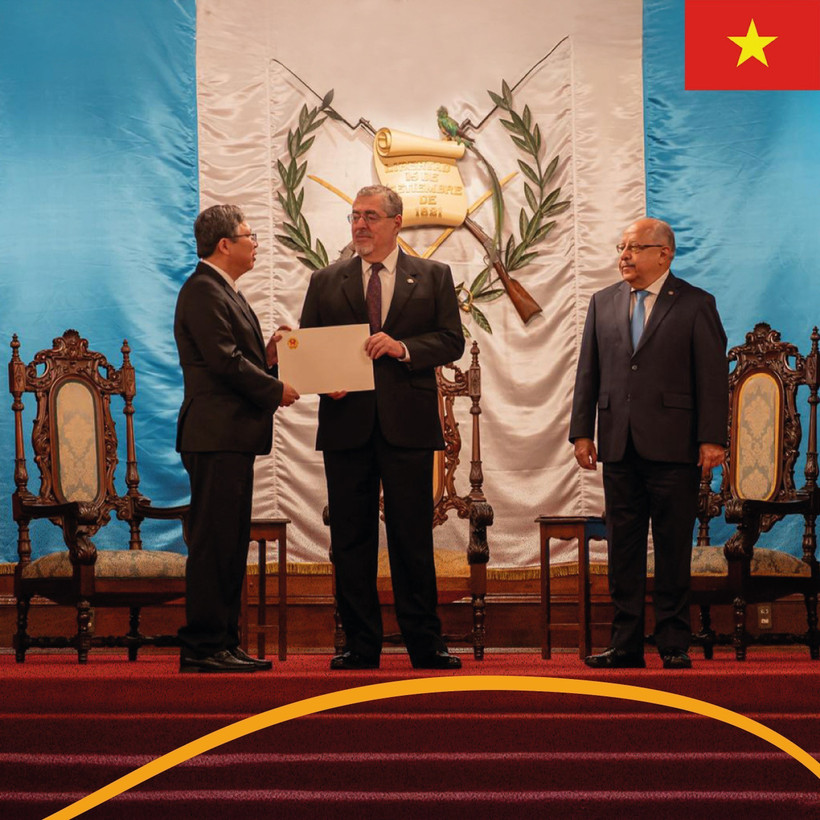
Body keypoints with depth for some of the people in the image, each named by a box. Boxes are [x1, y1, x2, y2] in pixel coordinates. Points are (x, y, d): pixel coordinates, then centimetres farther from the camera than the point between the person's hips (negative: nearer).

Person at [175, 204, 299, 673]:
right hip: (217, 435, -11)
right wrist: (275, 390, -11)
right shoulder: (203, 291, -11)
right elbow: (223, 360, -19)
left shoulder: (223, 292, 22)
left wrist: (266, 356, 5)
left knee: (231, 542, 11)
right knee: (214, 542, -10)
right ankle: (203, 647, -8)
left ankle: (224, 642, 15)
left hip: (233, 437, 11)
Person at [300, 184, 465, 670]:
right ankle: (361, 645, 9)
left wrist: (403, 347, -14)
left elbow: (452, 341, 2)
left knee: (412, 537, 1)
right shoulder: (326, 283, 13)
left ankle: (425, 643, 7)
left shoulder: (433, 277, 9)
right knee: (351, 539, 3)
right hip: (347, 424, 2)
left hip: (408, 425, -2)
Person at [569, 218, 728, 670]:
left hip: (672, 446, -4)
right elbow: (588, 372, 13)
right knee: (623, 546, 6)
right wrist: (582, 431, 6)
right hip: (619, 445, 4)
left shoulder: (696, 304, 0)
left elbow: (713, 375, -3)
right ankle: (625, 643, 11)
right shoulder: (603, 302, 12)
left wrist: (712, 438, -8)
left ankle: (673, 644, 9)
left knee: (673, 547, 2)